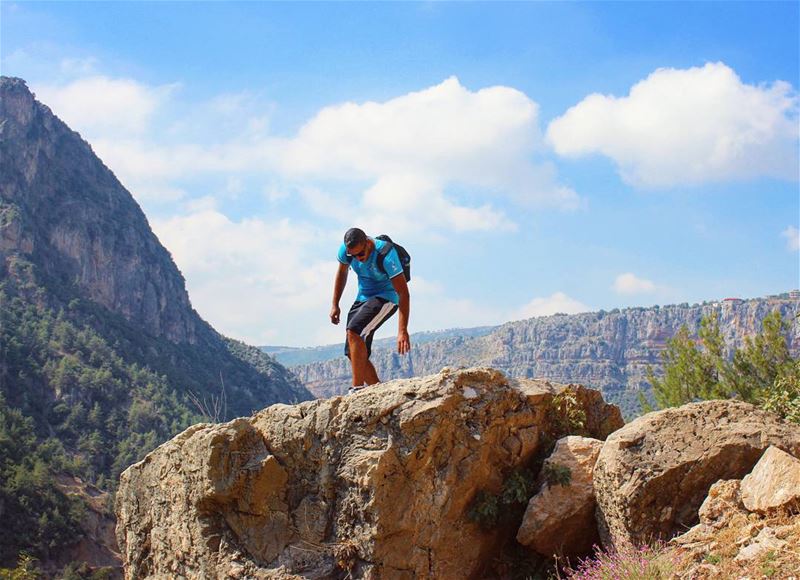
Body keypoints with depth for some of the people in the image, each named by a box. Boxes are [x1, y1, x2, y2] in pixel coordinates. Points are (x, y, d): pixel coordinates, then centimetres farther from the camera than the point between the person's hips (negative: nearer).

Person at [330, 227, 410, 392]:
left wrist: (403, 331, -37)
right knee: (353, 353, 0)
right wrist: (335, 305, 10)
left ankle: (358, 388, -30)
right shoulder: (345, 249, -13)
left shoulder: (386, 254, -29)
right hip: (362, 298, 7)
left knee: (354, 331, -30)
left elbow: (403, 293, -31)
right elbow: (342, 273, 11)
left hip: (386, 297, -7)